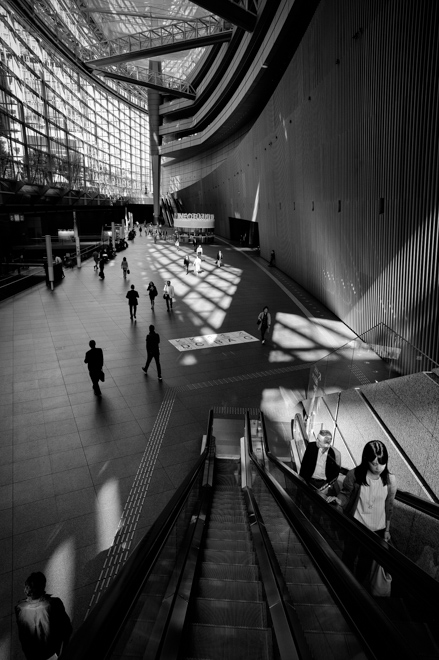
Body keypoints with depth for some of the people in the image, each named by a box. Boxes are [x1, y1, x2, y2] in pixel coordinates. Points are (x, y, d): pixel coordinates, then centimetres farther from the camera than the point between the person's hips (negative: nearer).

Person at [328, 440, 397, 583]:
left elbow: (389, 506, -2)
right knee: (349, 555, 18)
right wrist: (337, 499, -32)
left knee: (366, 559, 20)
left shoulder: (390, 479, -14)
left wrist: (387, 530, 7)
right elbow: (345, 495, -10)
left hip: (377, 529, 1)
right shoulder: (354, 475, -21)